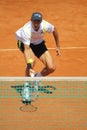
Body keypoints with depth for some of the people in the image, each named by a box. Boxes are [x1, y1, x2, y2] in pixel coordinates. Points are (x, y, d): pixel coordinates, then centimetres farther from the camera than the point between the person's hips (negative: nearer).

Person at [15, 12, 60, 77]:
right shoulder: (26, 30, -39)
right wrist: (29, 66, -53)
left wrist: (57, 46, 3)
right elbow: (26, 49, -44)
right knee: (32, 60, -35)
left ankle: (37, 77, 18)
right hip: (24, 42, -4)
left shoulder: (45, 25, -29)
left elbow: (54, 29, -5)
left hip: (39, 43, 4)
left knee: (51, 68, -9)